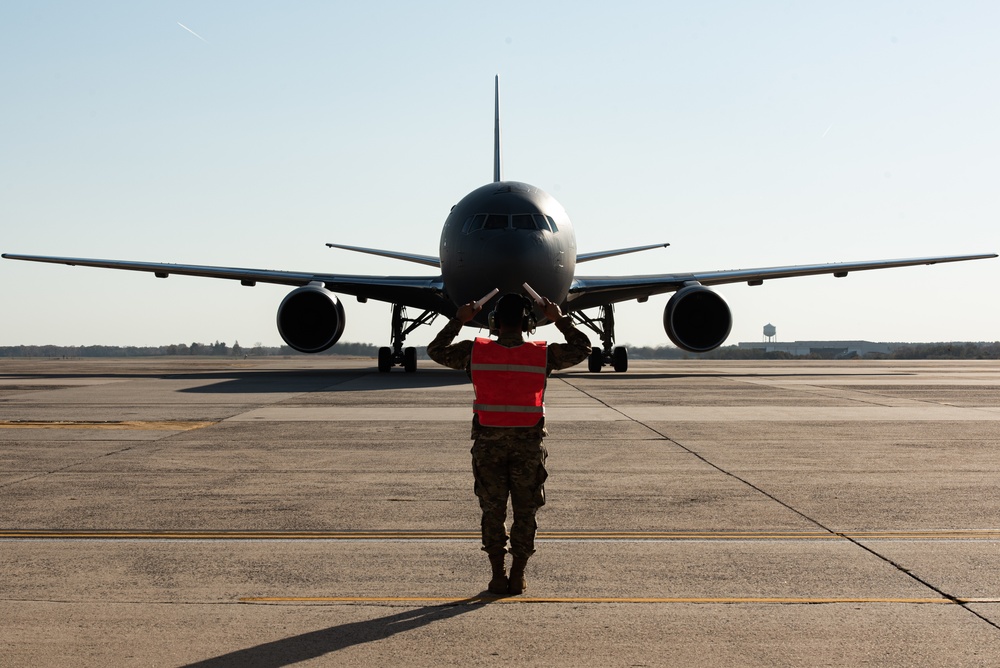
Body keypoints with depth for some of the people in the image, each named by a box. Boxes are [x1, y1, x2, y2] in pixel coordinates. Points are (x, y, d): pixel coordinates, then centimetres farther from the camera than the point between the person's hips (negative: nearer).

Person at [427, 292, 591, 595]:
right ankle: (517, 578, 13)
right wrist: (560, 319, 15)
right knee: (525, 513, 10)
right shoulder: (544, 354, -6)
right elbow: (582, 348, 11)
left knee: (493, 512, 11)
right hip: (528, 444, 0)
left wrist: (458, 320, 16)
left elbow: (436, 350, 11)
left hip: (488, 444, 1)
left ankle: (498, 576, 12)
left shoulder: (475, 352, -5)